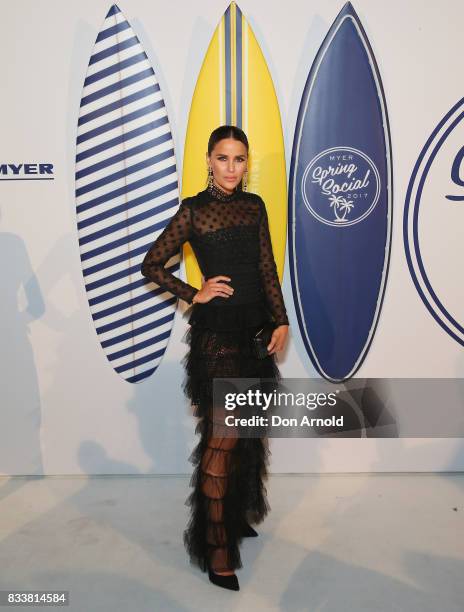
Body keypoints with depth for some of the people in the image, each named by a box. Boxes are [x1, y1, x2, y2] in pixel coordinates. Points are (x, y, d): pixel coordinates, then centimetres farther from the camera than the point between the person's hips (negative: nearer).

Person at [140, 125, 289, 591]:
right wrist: (194, 295, -7)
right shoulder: (194, 210, -3)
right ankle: (216, 547, 6)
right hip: (217, 329, -6)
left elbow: (267, 267, 8)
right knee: (222, 437, -6)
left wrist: (281, 320, 2)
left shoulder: (254, 205, 10)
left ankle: (237, 513, 35)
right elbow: (152, 264, -1)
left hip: (255, 325, 6)